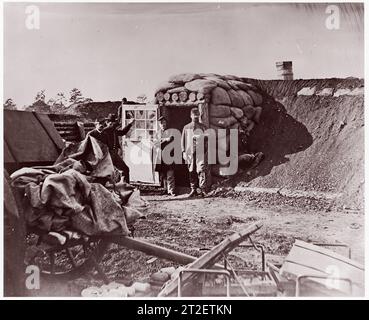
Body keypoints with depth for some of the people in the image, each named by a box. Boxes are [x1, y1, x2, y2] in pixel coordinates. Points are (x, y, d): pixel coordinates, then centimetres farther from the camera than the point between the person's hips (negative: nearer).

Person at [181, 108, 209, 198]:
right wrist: (184, 152, 3)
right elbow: (183, 140, 13)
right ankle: (193, 190, 14)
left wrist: (206, 151, -2)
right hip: (190, 152, 2)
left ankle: (203, 190, -11)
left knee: (201, 171, -11)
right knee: (191, 172, 6)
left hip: (201, 153, -2)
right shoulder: (186, 127, 13)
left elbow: (207, 139, 8)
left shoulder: (203, 127, 9)